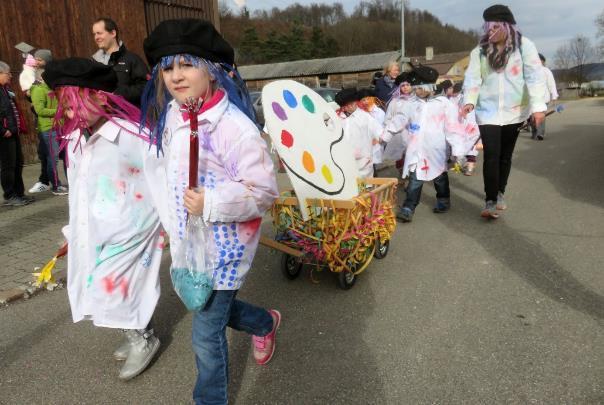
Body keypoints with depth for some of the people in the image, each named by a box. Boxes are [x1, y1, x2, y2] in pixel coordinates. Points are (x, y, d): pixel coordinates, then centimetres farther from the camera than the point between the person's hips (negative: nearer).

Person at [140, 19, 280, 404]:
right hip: (189, 242, 8)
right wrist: (171, 225, 20)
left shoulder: (233, 124, -23)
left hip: (224, 245, -8)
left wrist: (211, 204, -32)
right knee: (211, 308, 26)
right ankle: (266, 323, 54)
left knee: (207, 336, 4)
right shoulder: (169, 117, 2)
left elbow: (264, 191, -21)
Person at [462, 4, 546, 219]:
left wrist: (538, 105, -21)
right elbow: (472, 78, -6)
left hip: (514, 111, 0)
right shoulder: (479, 51, 2)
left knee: (506, 155, 12)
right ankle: (490, 201, -8)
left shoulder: (524, 46, -3)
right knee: (491, 155, -11)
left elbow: (534, 76, -11)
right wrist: (469, 100, -24)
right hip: (488, 111, 0)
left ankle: (499, 194, 30)